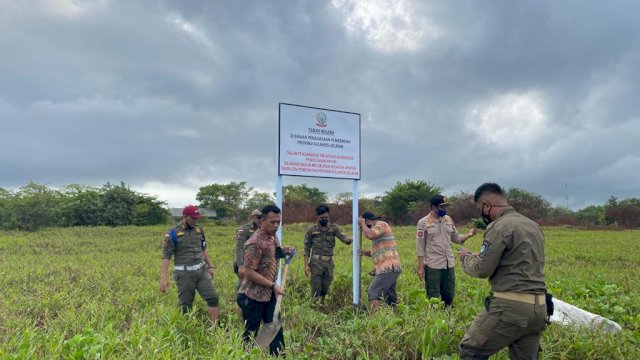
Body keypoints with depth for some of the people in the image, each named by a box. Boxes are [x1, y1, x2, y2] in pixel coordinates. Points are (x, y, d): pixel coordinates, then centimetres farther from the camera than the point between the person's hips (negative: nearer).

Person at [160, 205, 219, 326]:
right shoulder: (174, 233, -10)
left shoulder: (199, 229, 6)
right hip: (184, 273, -5)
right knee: (185, 306, 6)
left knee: (213, 298, 1)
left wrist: (210, 266, 18)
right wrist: (164, 278, -16)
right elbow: (166, 255, -10)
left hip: (201, 270, 5)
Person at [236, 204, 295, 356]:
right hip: (253, 296, -8)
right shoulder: (255, 243, -23)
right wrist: (273, 285, -21)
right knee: (251, 333, 7)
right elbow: (249, 272, -23)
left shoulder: (273, 237, 4)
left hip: (270, 294, 8)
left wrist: (283, 252, 0)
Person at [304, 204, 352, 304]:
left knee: (325, 288, 12)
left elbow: (344, 238, -9)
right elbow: (307, 248, 1)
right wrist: (306, 265, -6)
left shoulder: (334, 228, 4)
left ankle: (322, 304, 32)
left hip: (329, 262, 3)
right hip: (316, 262, -2)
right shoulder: (311, 230, -1)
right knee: (316, 288, 0)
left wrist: (351, 238, -33)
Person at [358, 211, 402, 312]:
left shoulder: (381, 224, -4)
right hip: (390, 268, 10)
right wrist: (364, 252, 8)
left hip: (388, 268, -10)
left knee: (373, 292, -13)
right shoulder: (378, 228, 25)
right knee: (389, 296, 14)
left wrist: (362, 224, -8)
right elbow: (376, 252, 27)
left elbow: (370, 235, -25)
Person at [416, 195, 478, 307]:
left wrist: (469, 235, -7)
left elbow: (455, 238, 11)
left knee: (449, 295, 16)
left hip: (449, 264, 5)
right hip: (432, 265, -5)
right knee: (433, 297, 5)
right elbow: (420, 247, -8)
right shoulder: (423, 222, -9)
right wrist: (420, 267, -10)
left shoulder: (448, 219, 6)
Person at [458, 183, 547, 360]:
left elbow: (482, 270, -12)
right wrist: (481, 257, 22)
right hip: (538, 308, 9)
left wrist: (467, 257, 8)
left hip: (511, 306, -9)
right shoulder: (534, 225, 15)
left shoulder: (499, 226, -12)